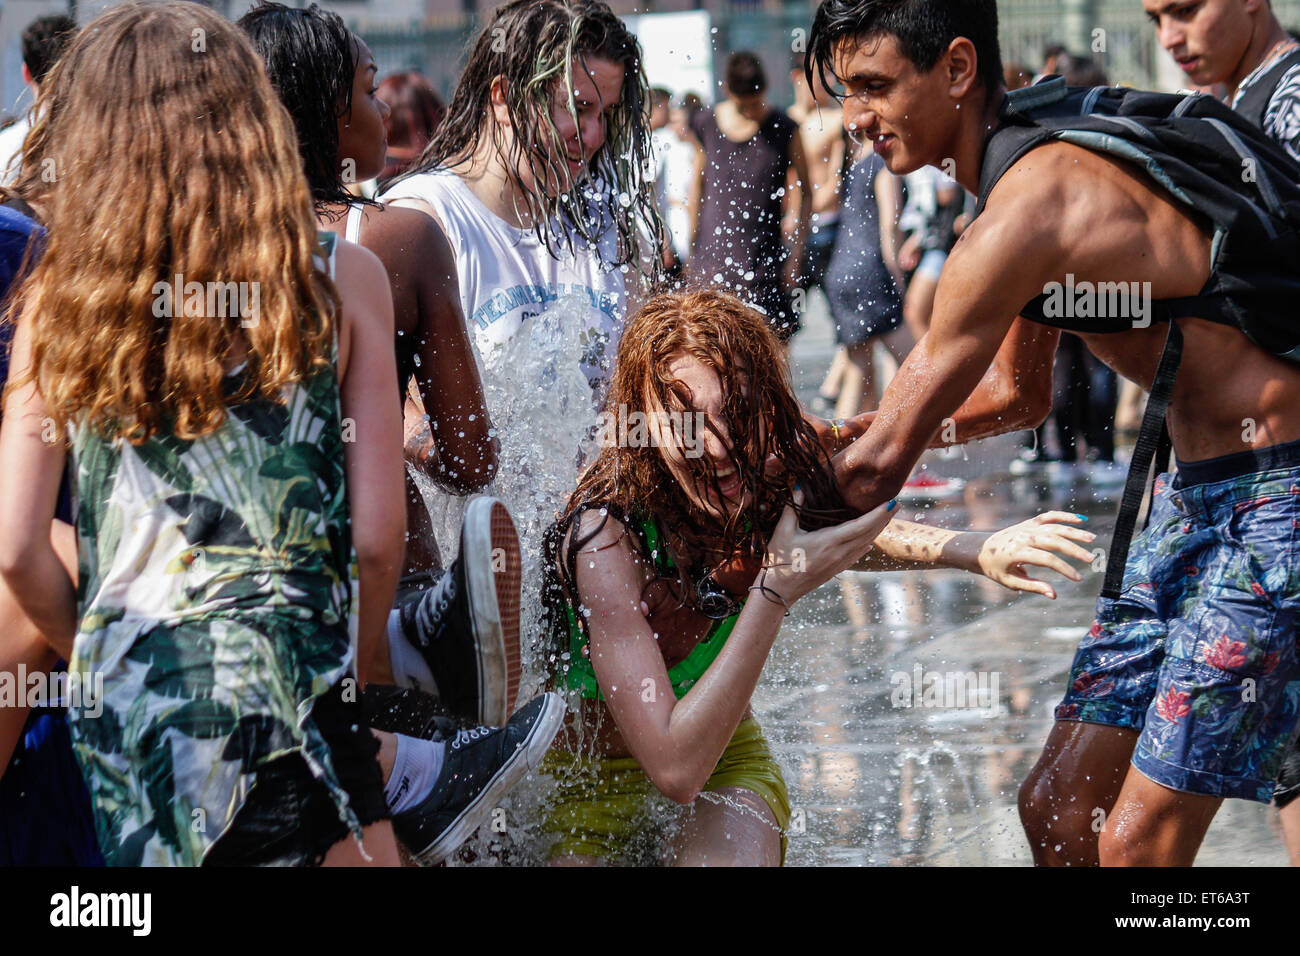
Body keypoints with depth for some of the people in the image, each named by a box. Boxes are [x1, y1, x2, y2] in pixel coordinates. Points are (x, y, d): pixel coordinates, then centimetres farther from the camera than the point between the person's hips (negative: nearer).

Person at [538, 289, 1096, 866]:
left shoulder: (774, 481, -13)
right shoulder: (606, 537, -30)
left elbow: (855, 540, 14)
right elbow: (676, 769, -36)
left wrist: (980, 552, -5)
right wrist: (777, 591, -38)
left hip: (726, 767, 4)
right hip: (589, 790, -3)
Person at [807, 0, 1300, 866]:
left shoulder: (1028, 207, -21)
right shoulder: (1044, 162, 10)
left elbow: (878, 467, -15)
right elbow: (1018, 395, 23)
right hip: (1196, 498, 10)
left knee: (1137, 842, -10)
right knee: (1058, 807, 9)